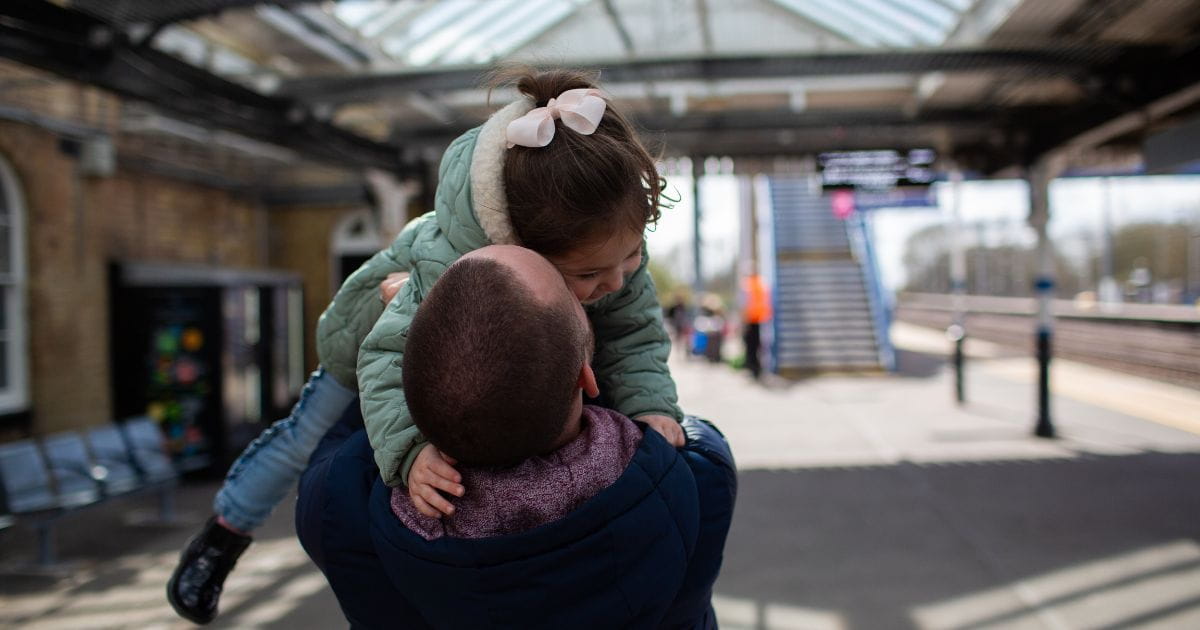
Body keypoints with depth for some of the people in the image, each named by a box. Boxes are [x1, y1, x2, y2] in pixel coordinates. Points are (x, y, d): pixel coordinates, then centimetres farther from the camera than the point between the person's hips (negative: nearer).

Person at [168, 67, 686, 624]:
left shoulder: (616, 236, -38)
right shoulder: (452, 262, -51)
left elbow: (634, 336, -30)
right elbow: (388, 355, -48)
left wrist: (650, 404, -49)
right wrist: (409, 449, -66)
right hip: (399, 307, -4)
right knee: (312, 433, 12)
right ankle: (227, 528, 37)